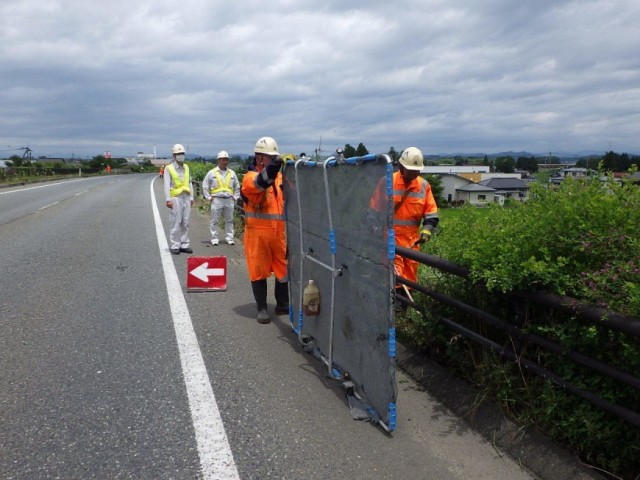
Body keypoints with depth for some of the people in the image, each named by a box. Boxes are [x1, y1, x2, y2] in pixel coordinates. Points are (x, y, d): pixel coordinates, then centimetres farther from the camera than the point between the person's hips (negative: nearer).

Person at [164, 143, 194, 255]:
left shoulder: (186, 167, 14)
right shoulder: (169, 168, -2)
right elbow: (167, 185, -6)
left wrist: (191, 197, 13)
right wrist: (168, 199, -13)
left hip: (186, 197, 5)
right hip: (176, 198, -5)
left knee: (185, 223, 8)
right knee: (175, 223, -3)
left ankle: (184, 245, 15)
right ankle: (174, 246, 4)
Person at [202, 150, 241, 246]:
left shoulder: (232, 173, 10)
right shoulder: (212, 173, 3)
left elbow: (237, 187, 20)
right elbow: (205, 186, 7)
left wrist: (235, 197, 11)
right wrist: (209, 197, 2)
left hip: (229, 200, 2)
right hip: (216, 200, -2)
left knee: (229, 220, 6)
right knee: (215, 220, 2)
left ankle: (229, 238, 14)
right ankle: (214, 238, 9)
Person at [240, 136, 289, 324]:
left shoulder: (281, 177, 11)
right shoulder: (250, 178, -6)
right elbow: (258, 184, -30)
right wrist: (269, 170, -49)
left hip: (279, 233, 5)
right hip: (257, 233, -4)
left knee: (284, 269, 11)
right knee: (259, 271, 5)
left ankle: (283, 304, 28)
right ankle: (262, 308, 17)